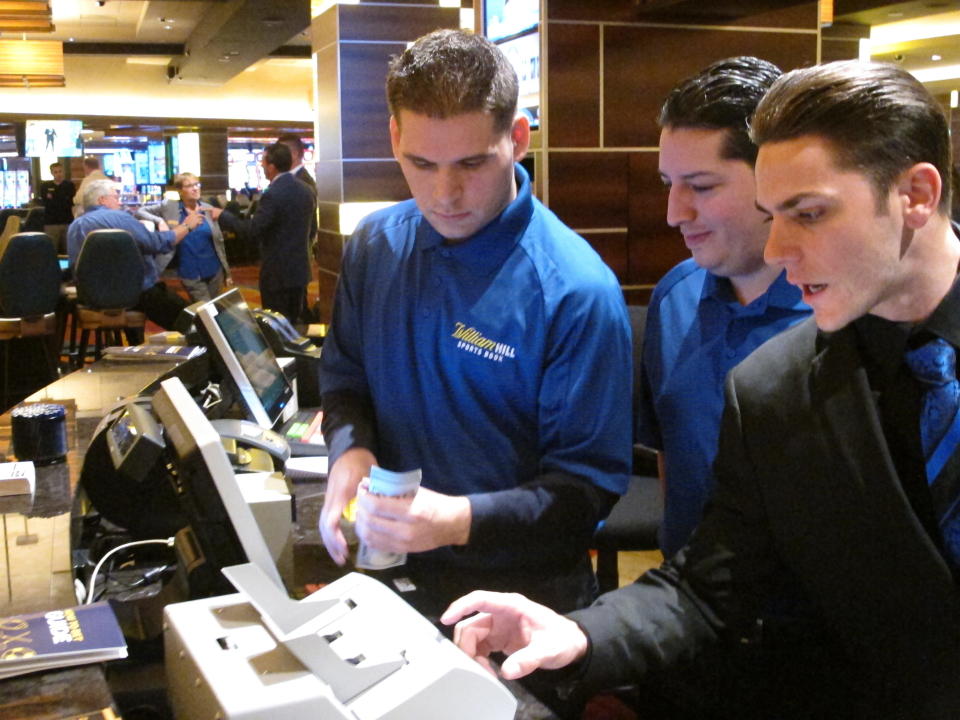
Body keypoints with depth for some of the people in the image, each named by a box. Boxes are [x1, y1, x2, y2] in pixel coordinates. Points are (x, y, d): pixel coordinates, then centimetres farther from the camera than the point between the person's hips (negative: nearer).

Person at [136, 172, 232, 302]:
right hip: (190, 274, -3)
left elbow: (219, 241, 9)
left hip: (215, 270, 3)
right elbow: (140, 212, 1)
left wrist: (227, 271, 9)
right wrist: (159, 221, -19)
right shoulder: (170, 207, -3)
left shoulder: (208, 208, 4)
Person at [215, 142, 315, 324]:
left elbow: (252, 229, -20)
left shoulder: (273, 194, -20)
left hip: (278, 272, -8)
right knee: (294, 322, 16)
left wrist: (222, 215, -8)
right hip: (300, 269, 8)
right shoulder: (307, 191, 5)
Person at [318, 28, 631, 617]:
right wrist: (350, 451, -13)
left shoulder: (577, 290, -22)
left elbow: (588, 486, -17)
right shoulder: (374, 247, -4)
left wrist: (462, 520, -32)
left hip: (522, 597, -5)